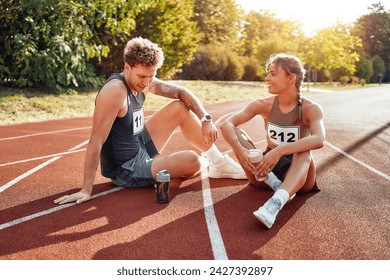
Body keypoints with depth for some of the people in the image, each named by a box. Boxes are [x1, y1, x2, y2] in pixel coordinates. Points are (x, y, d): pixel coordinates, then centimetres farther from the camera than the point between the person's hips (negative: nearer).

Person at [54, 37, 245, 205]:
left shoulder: (144, 81, -3)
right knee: (191, 161, -24)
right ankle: (204, 163, 16)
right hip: (126, 170, -9)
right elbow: (96, 140, -30)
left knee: (180, 108, 3)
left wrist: (205, 119, -10)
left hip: (141, 148, 9)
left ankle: (219, 162, 11)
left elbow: (181, 93, 3)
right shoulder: (114, 91, -28)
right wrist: (86, 190, -31)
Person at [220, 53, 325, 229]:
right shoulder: (264, 105, -6)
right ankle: (274, 183, -29)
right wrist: (241, 151, -36)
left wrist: (280, 150, -46)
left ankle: (277, 201, -60)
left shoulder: (311, 109, -13)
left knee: (304, 152, -36)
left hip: (297, 174, -3)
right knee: (236, 133, -17)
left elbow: (319, 140, -35)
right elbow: (226, 125, -18)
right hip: (267, 170, 3)